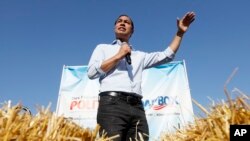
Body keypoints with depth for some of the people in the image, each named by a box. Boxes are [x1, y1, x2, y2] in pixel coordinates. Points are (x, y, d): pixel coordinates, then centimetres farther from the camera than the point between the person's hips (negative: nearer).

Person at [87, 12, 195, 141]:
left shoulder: (140, 56, 28)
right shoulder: (103, 48, 21)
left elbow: (166, 55, 23)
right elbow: (91, 72, 5)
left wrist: (180, 33, 22)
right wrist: (118, 56, 4)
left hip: (137, 107, 4)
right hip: (112, 103, -3)